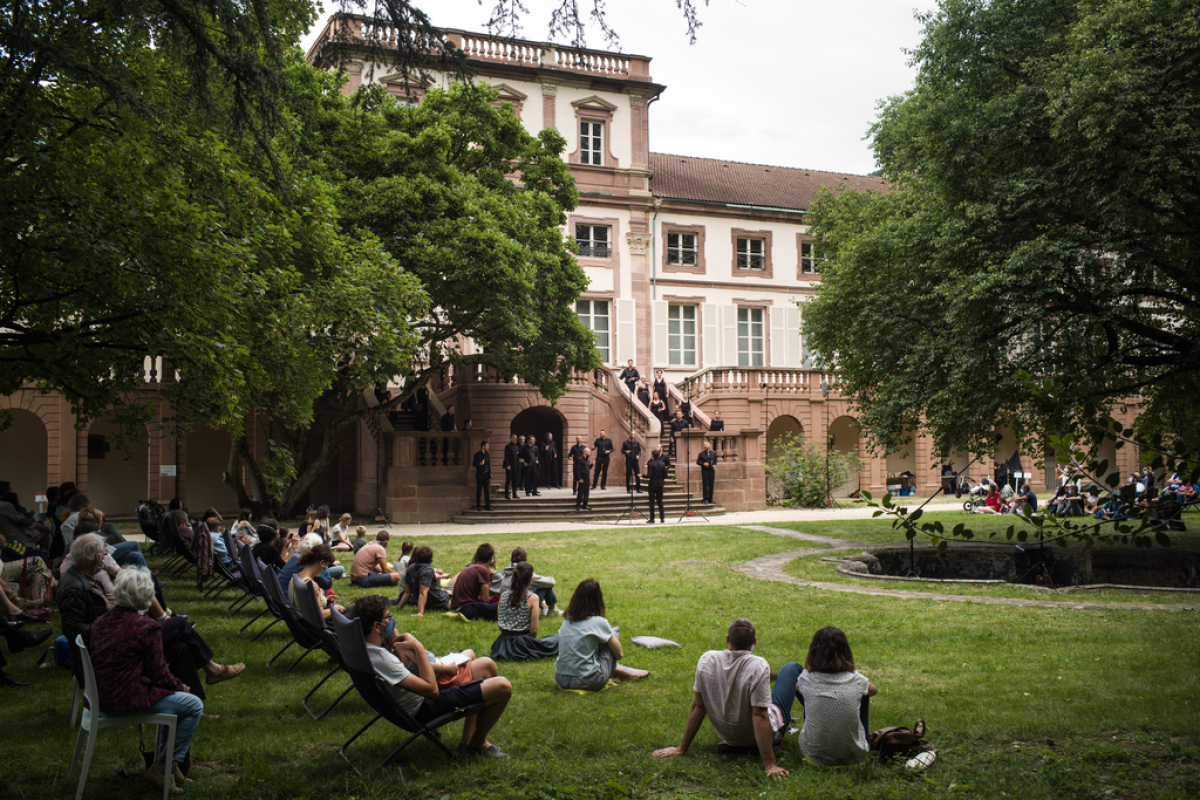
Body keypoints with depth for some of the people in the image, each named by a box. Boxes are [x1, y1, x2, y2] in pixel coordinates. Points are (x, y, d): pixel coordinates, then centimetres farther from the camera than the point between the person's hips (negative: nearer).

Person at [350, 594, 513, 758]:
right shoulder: (380, 660, -34)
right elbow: (431, 689, -31)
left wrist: (394, 644, -8)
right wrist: (418, 648, -23)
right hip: (425, 710, -10)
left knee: (487, 665, 17)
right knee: (502, 688, -13)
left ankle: (467, 740, 21)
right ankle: (477, 743, 13)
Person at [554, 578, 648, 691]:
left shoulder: (567, 620, 7)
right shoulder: (598, 622, -8)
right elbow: (619, 654, 0)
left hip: (561, 680, 5)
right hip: (588, 682, -5)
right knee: (612, 634, 7)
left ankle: (616, 669, 29)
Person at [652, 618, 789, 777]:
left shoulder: (707, 660, -18)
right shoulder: (758, 666, -30)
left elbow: (698, 706, -13)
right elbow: (759, 716, -32)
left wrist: (681, 748, -4)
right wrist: (769, 765, -29)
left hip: (726, 736, 4)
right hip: (755, 738, -4)